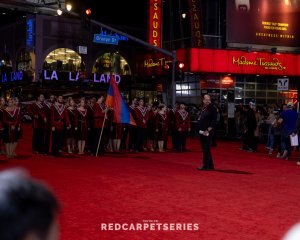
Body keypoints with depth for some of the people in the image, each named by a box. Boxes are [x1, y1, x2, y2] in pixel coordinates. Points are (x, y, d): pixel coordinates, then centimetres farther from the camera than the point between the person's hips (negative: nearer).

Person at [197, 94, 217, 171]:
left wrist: (208, 130, -18)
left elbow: (214, 122, -15)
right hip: (202, 132, 8)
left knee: (206, 149, -8)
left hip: (207, 132, -8)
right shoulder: (202, 108, 15)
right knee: (206, 150, 12)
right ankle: (210, 165, 20)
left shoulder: (212, 109, -9)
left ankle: (206, 166, -3)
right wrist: (200, 129, 12)